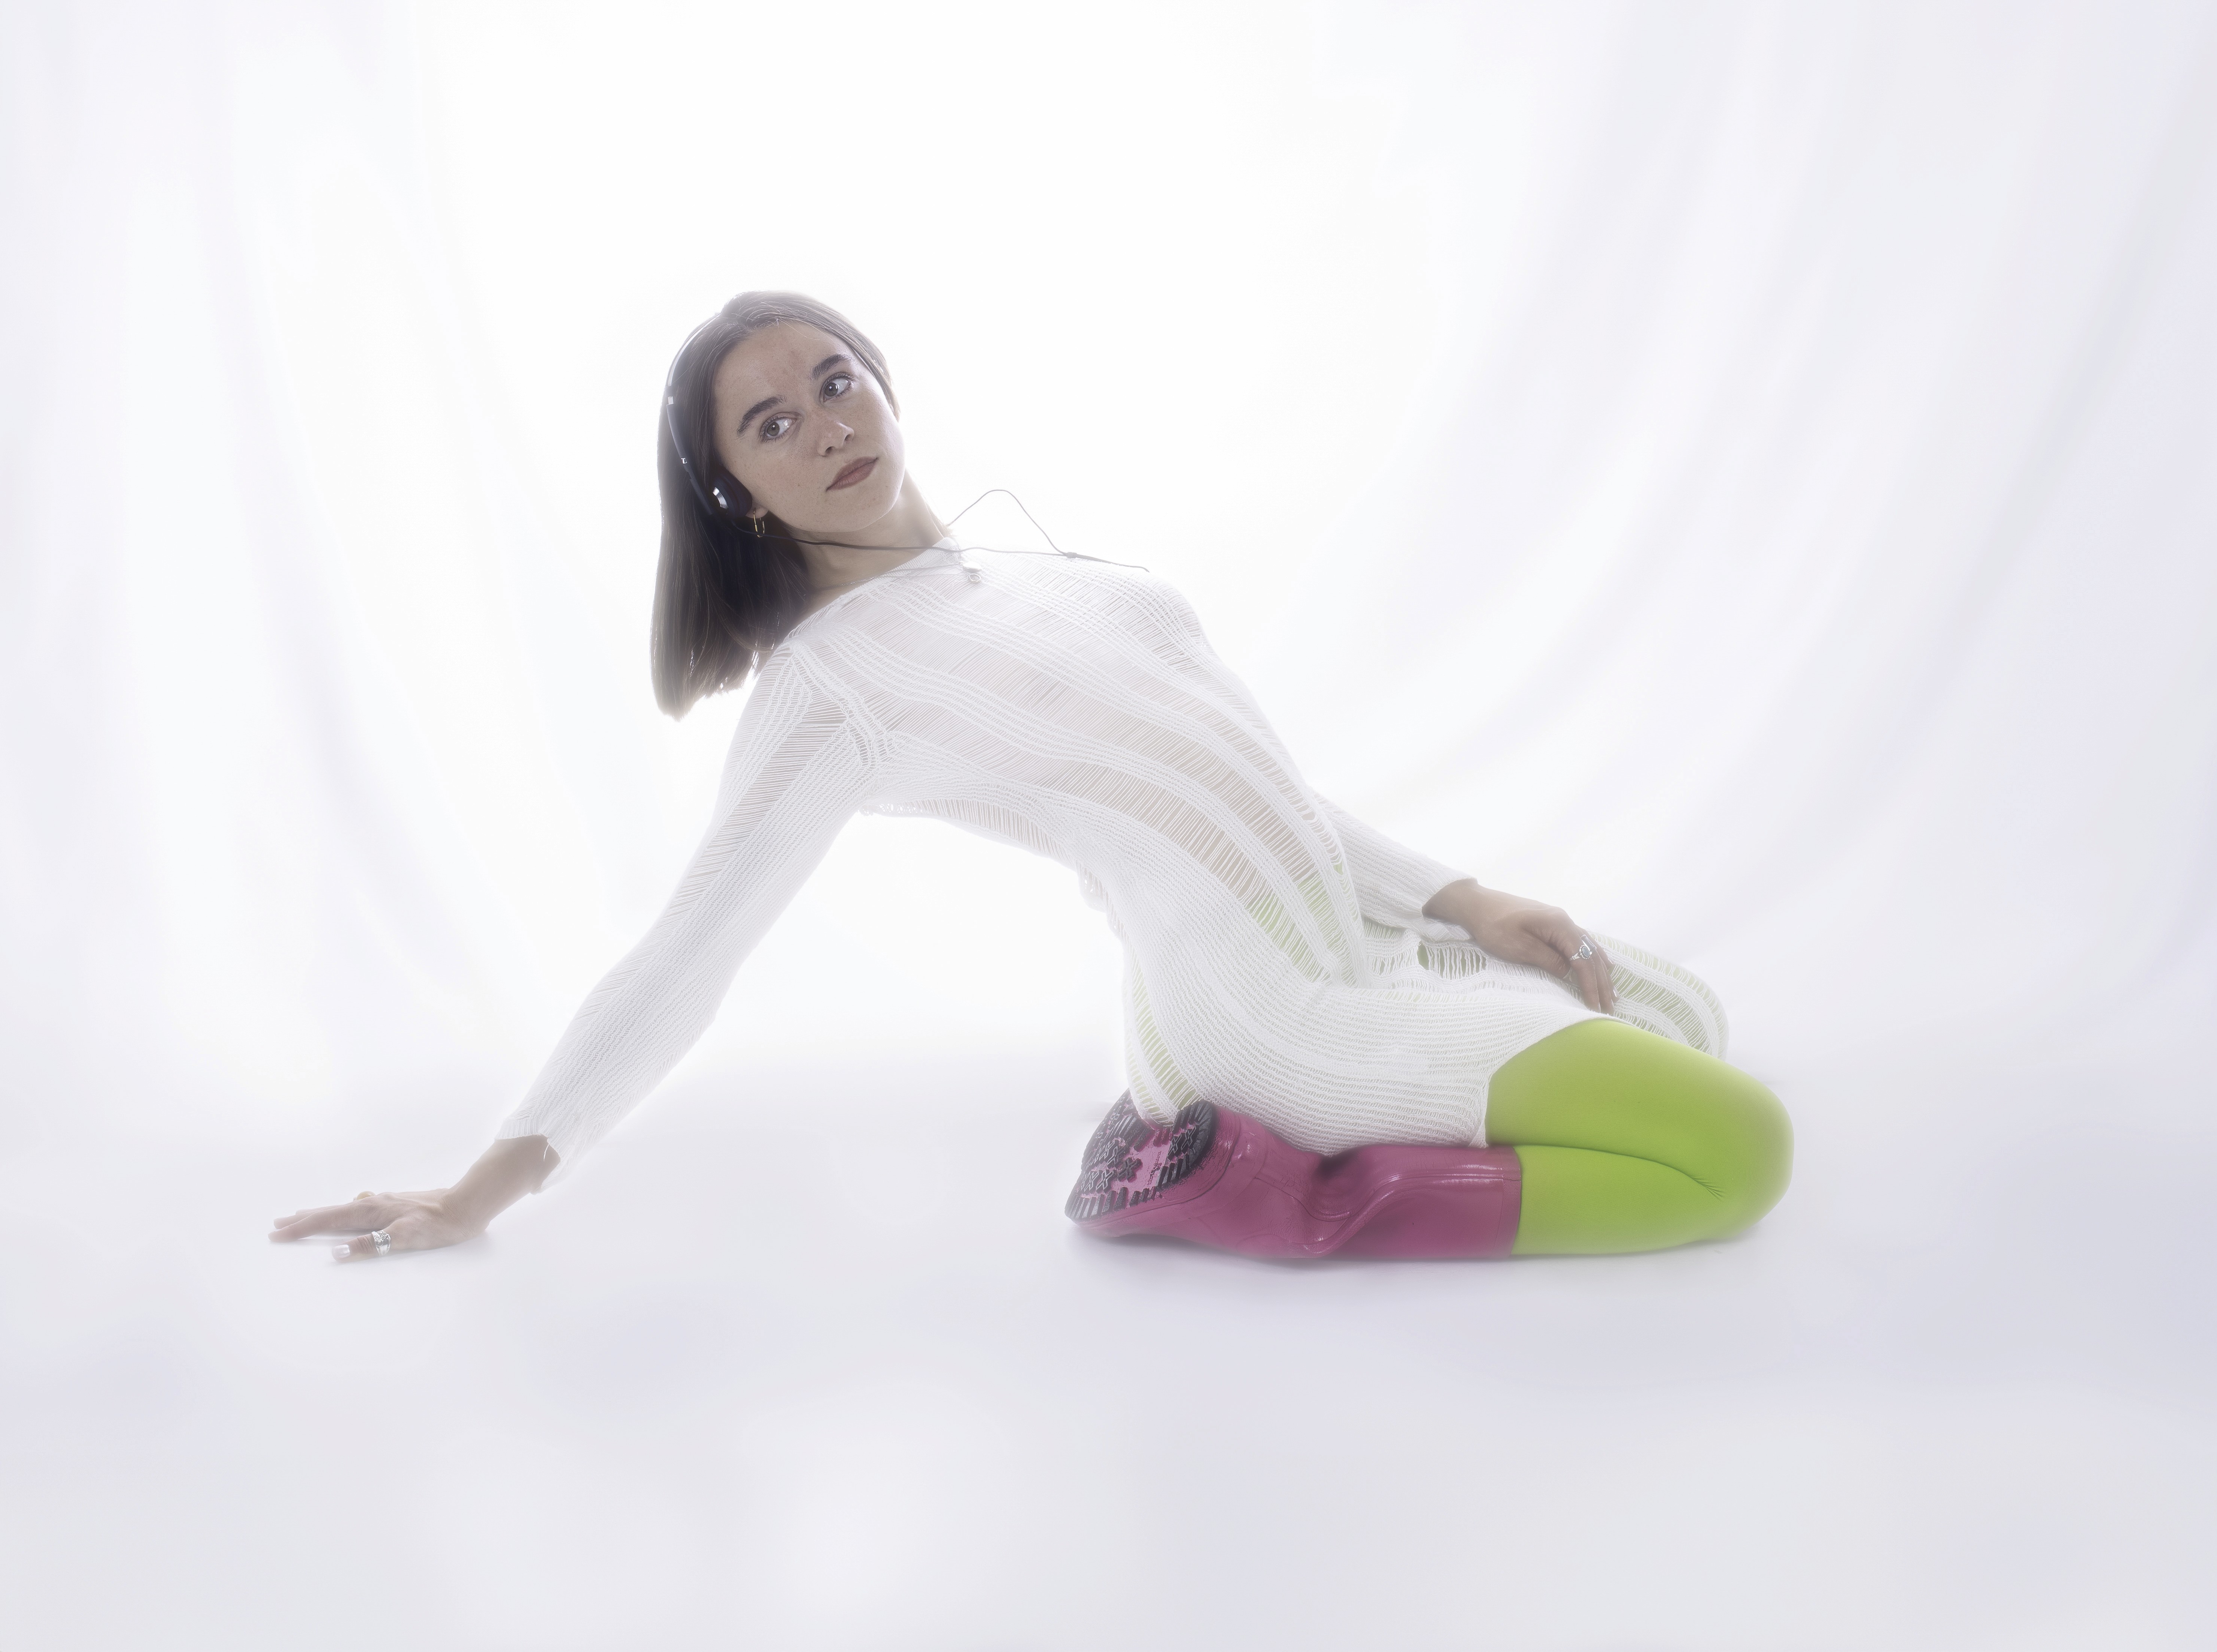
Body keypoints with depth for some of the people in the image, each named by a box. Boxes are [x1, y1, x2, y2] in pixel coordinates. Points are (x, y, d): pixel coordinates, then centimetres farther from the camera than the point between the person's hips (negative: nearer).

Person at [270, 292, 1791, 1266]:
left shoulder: (1035, 573, 12)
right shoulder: (829, 679, -10)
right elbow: (686, 956, -12)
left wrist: (1464, 899, 10)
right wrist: (485, 1186, -14)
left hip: (1364, 935, 9)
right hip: (1267, 1013, -8)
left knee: (1686, 1022, 26)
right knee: (1736, 1146, -9)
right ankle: (1294, 1192, -8)